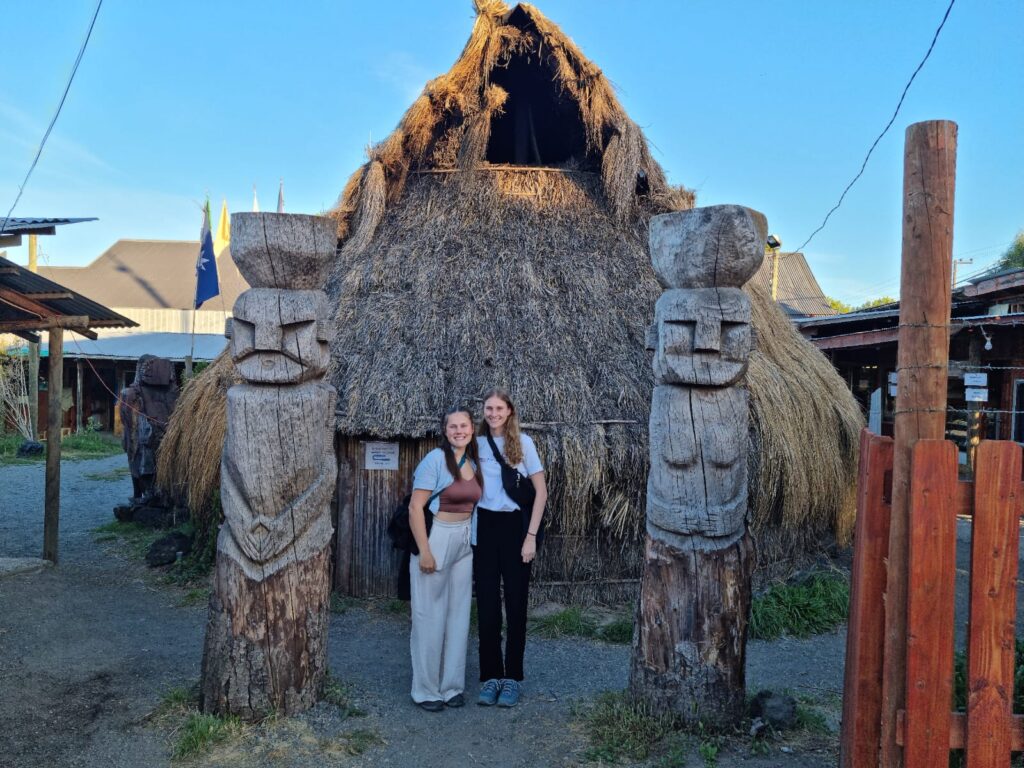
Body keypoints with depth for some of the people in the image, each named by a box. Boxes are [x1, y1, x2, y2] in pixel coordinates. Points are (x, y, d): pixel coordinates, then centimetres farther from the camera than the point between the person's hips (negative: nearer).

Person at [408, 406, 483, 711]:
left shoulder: (473, 463, 7)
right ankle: (426, 690, 15)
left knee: (459, 614, 11)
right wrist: (424, 551, -19)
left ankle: (452, 685, 24)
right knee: (430, 616, 1)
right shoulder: (435, 460, -13)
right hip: (435, 540, -7)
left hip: (464, 543, 7)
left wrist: (472, 539, 11)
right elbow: (415, 507, -16)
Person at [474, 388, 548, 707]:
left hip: (515, 525, -2)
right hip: (484, 526, 3)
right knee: (486, 604, 5)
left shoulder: (523, 442, -4)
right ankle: (490, 676, 17)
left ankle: (512, 678, 15)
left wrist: (531, 536, -10)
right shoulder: (477, 444, 5)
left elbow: (541, 492, -4)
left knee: (515, 603, 3)